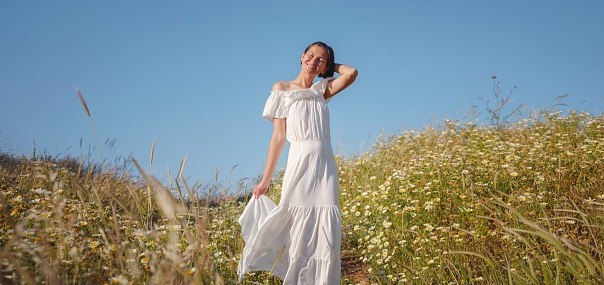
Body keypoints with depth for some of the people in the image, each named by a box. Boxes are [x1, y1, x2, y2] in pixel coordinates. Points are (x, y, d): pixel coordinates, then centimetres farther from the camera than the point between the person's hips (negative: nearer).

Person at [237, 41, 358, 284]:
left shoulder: (322, 91, 14)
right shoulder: (282, 89, 6)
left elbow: (351, 73, -4)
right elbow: (278, 136, 3)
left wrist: (330, 64, 13)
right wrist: (266, 178, -1)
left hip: (325, 168, 3)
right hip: (299, 165, -3)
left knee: (327, 238, -3)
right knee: (298, 238, -4)